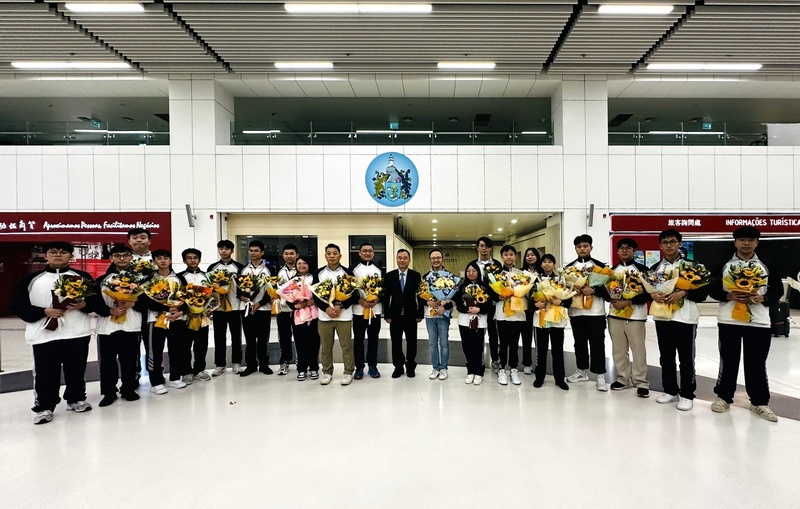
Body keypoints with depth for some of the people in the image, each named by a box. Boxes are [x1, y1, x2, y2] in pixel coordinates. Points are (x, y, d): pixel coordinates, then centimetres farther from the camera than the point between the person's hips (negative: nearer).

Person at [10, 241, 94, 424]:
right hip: (44, 336, -1)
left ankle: (76, 399, 28)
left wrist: (84, 305, -14)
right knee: (45, 374, 4)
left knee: (76, 371, 12)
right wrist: (44, 312, -12)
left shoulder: (83, 277, 6)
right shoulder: (31, 279, 4)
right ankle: (44, 407, 17)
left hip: (78, 334, 1)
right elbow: (18, 305, 2)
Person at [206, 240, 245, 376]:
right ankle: (219, 365, 15)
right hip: (218, 307, 2)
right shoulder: (212, 267, 7)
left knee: (236, 336, 6)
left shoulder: (239, 267, 1)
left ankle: (236, 363, 16)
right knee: (219, 337, 7)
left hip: (235, 307, -1)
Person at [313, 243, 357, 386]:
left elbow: (354, 294, -2)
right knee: (326, 346, 9)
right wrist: (326, 308, -11)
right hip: (324, 315, 2)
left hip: (344, 315, -2)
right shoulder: (319, 273, 5)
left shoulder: (347, 272, 0)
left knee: (346, 345, 4)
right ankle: (327, 372, 23)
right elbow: (315, 294, 3)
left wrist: (340, 307, -14)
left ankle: (348, 372, 16)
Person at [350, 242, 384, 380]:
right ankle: (359, 367, 15)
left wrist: (377, 299, -10)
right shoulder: (353, 269, 2)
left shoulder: (379, 270, 9)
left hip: (375, 309, 2)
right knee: (358, 339, 5)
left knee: (373, 339, 8)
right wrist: (360, 300, -15)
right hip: (358, 309, -1)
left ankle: (373, 366, 18)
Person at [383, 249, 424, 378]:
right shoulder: (389, 275, 1)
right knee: (396, 342, 8)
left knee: (411, 342, 9)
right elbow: (386, 296, 0)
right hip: (395, 314, 1)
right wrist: (386, 314, -4)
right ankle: (398, 366, 22)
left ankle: (410, 366, 24)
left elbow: (420, 295, -1)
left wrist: (420, 314, -5)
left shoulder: (416, 275, -1)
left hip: (411, 315, -1)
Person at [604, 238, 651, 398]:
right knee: (618, 350, 10)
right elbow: (605, 290, 9)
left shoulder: (642, 269, -1)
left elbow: (648, 293, -8)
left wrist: (628, 301, -16)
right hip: (615, 315, 4)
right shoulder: (612, 270, 11)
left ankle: (640, 382, 12)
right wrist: (613, 300, -11)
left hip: (635, 316, -4)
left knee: (638, 350, 1)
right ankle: (623, 378, 21)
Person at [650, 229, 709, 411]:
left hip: (685, 318, -4)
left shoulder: (691, 265, 0)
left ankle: (687, 395, 12)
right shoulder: (655, 268, 10)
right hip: (662, 317, 4)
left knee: (686, 358, 2)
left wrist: (683, 293, -17)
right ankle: (670, 391, 23)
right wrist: (653, 295, -8)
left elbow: (703, 291, -3)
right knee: (666, 357, 11)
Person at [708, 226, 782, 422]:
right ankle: (724, 397, 20)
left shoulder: (767, 266, 6)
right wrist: (729, 296, -15)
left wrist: (763, 298, -12)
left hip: (759, 322, 1)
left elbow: (778, 290, 7)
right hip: (729, 321, -1)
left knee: (757, 363, 6)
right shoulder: (723, 266, 3)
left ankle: (759, 402, 19)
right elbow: (712, 288, 2)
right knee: (728, 361, 7)